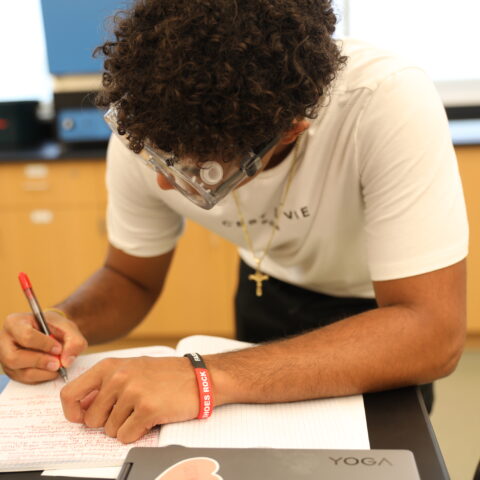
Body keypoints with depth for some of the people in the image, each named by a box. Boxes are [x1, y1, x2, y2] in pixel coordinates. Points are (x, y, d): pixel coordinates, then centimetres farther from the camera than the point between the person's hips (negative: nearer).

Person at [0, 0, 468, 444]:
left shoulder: (390, 106, -38)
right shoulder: (145, 125, -25)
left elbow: (434, 333, -39)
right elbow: (131, 277, -9)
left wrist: (210, 378, -47)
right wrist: (65, 323, -30)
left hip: (384, 306, -1)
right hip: (271, 291, 2)